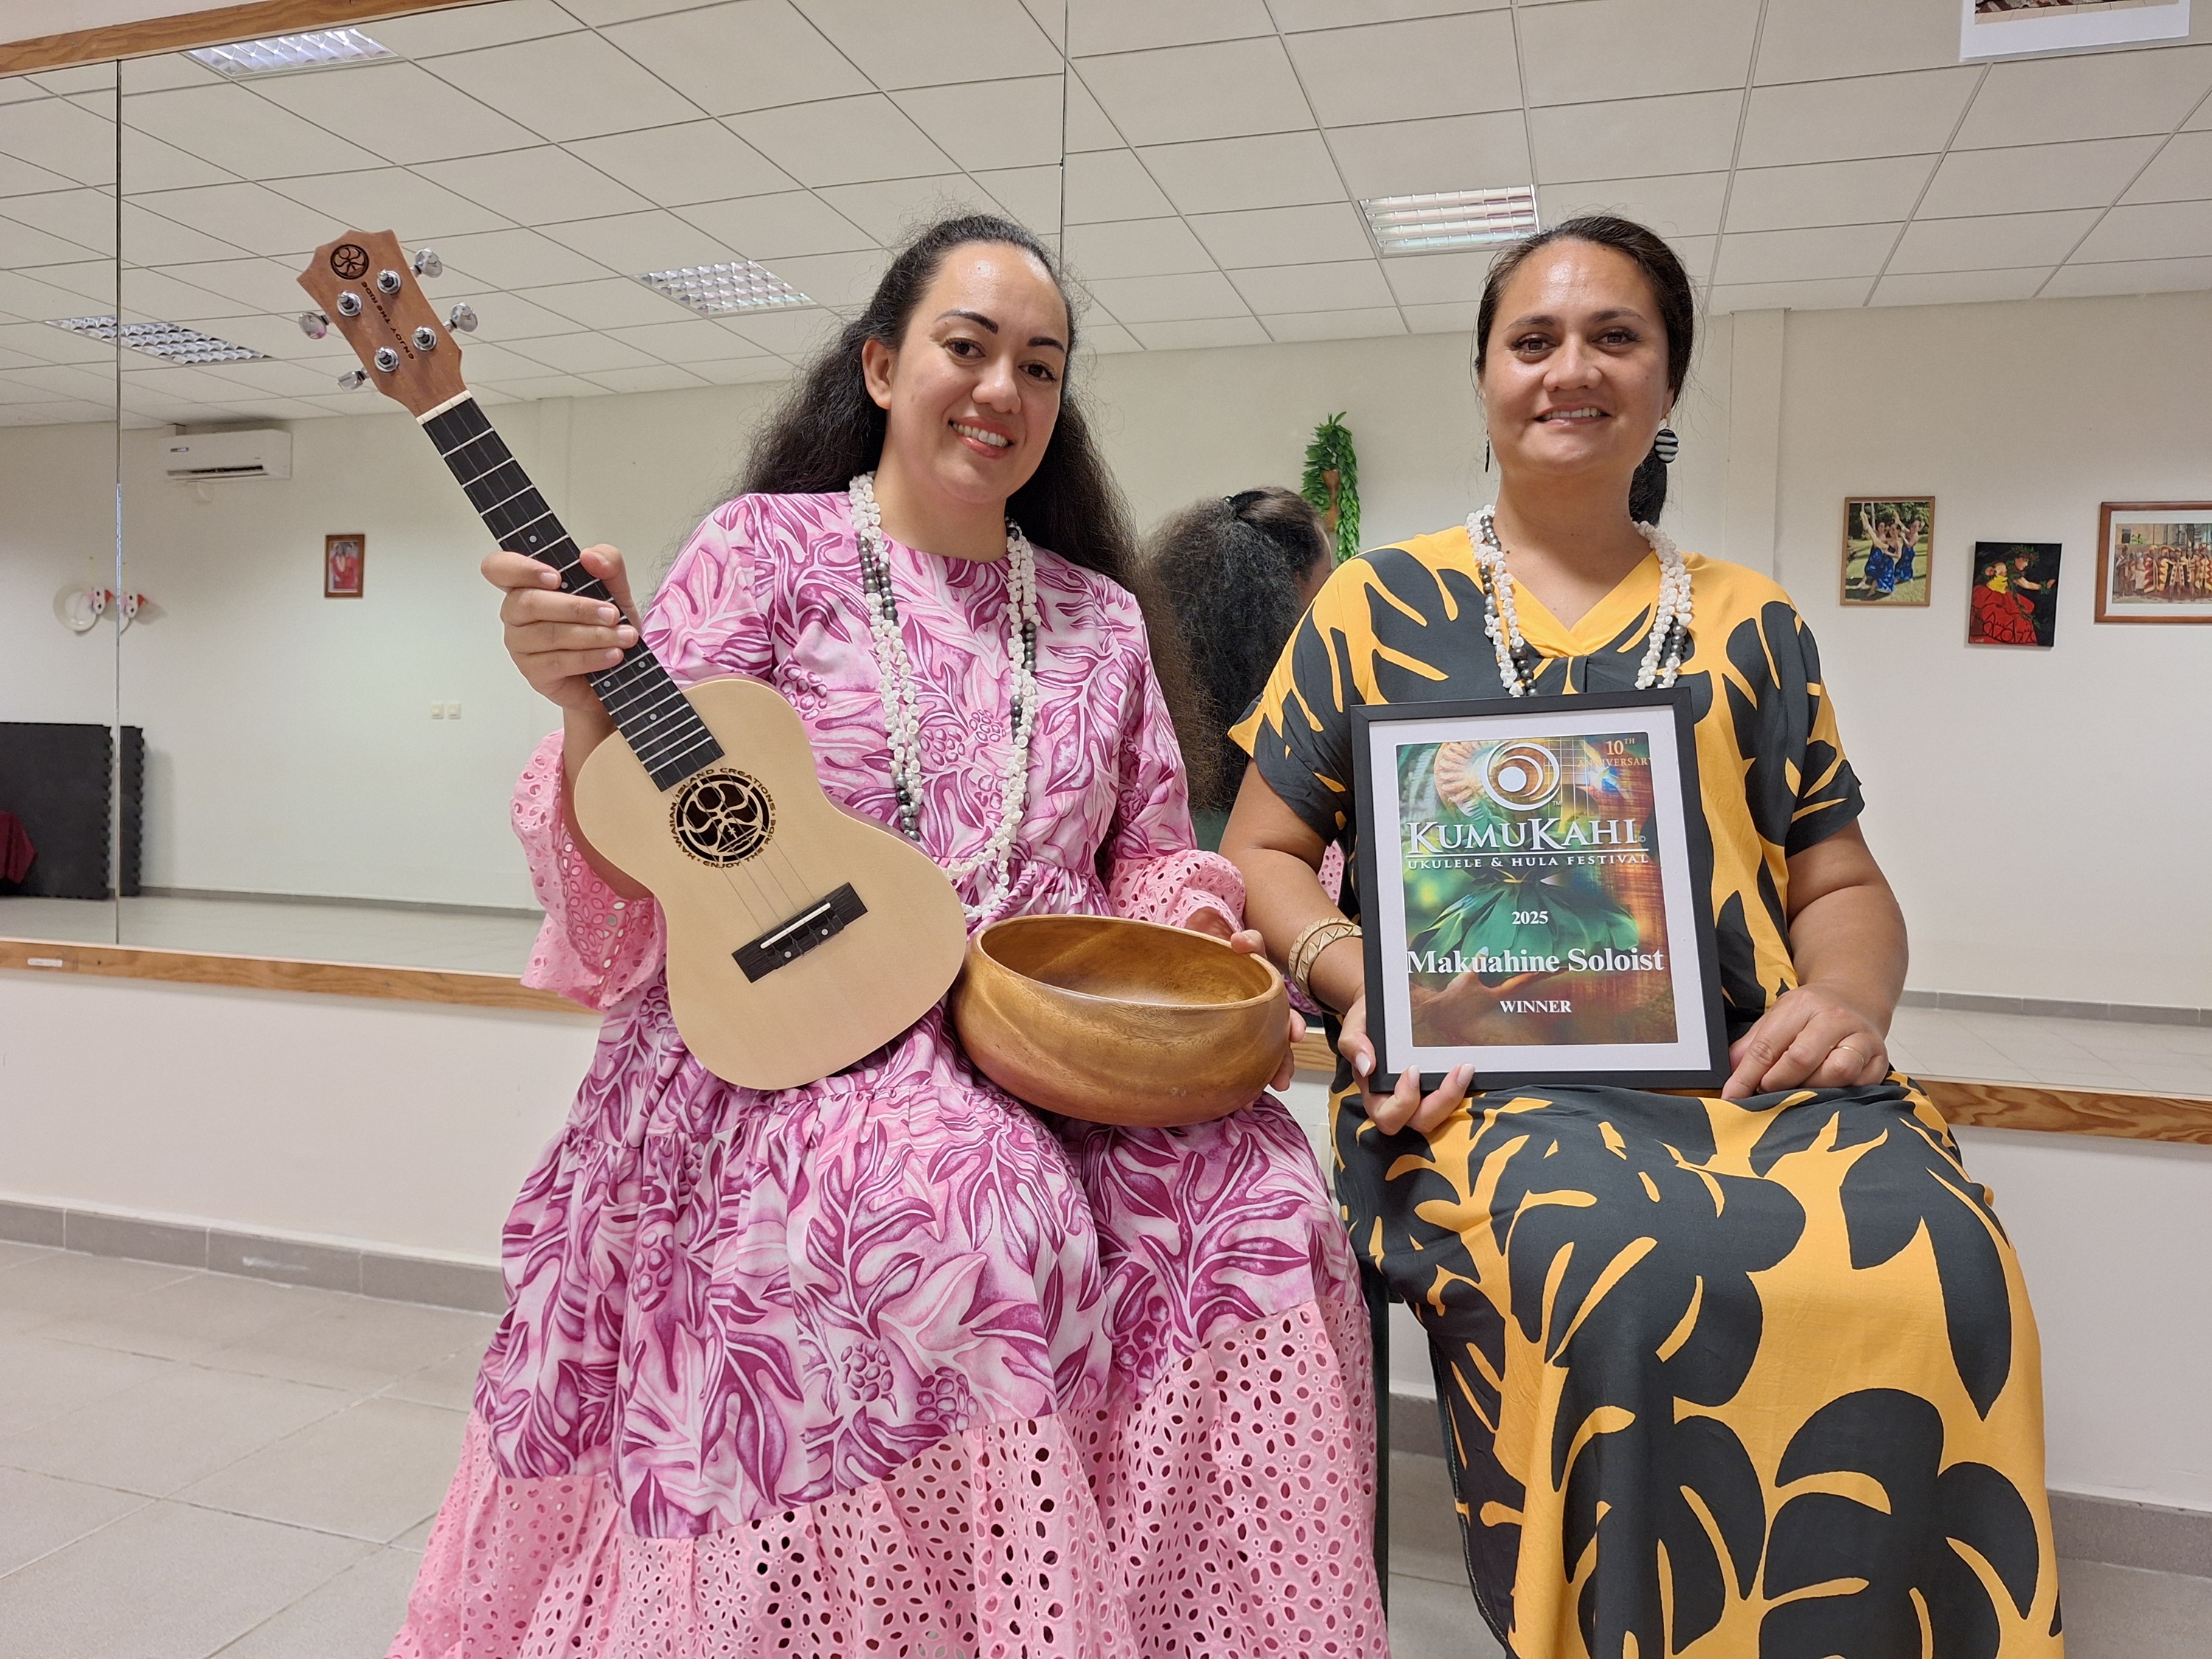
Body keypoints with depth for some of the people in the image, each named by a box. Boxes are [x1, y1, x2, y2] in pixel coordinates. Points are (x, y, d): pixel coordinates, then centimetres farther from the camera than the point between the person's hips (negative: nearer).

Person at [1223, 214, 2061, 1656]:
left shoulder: (1753, 626, 18)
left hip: (1741, 1059, 3)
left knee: (1934, 1266, -29)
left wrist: (1850, 998, -6)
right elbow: (1263, 850, 10)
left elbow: (1841, 880, 17)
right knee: (1639, 1278, -34)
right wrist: (1361, 979, -10)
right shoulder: (1378, 604, 12)